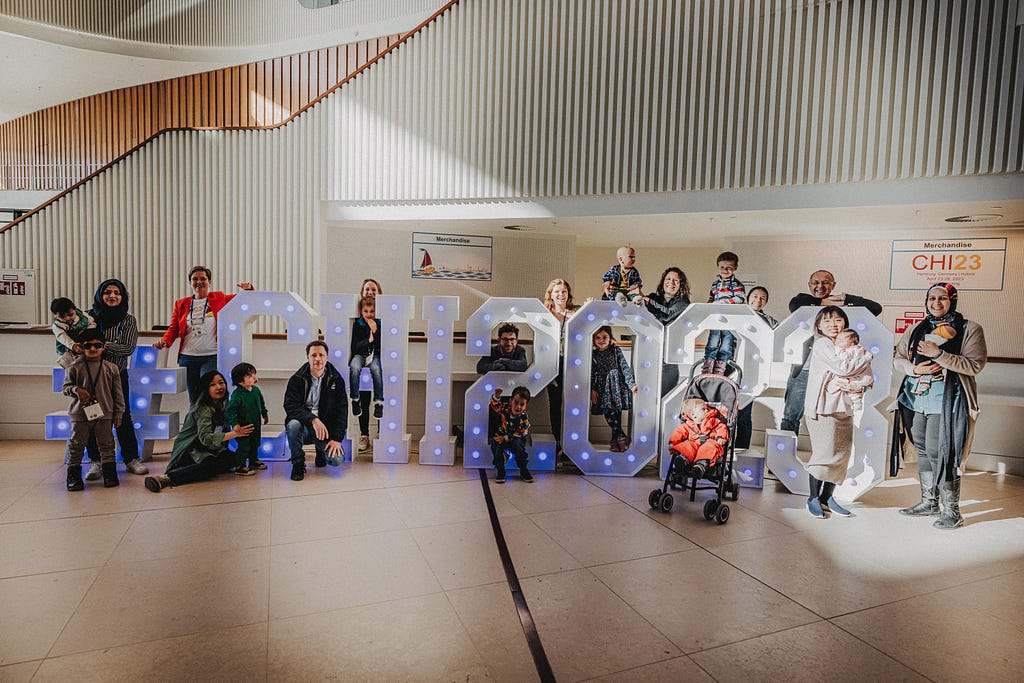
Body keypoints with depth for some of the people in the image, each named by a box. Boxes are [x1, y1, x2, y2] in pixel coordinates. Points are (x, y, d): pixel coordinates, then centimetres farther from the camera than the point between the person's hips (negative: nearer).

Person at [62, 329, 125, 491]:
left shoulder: (111, 368, 3)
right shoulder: (75, 368, -1)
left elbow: (117, 393, 6)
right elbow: (65, 387, 4)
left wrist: (118, 413, 4)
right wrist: (76, 390, -18)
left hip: (104, 413, 1)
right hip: (80, 413, -1)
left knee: (107, 444, 6)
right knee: (76, 445, 6)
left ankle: (110, 474, 15)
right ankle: (74, 475, 17)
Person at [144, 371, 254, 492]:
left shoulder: (222, 404, 9)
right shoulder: (204, 409, -16)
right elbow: (206, 438, -28)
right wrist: (235, 433, -28)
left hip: (208, 450, 8)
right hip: (188, 452, -8)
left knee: (233, 458, -21)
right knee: (211, 464, -36)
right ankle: (166, 478, -40)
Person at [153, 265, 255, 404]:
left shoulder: (219, 298, 6)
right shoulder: (181, 304, 12)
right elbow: (173, 328, 11)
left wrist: (249, 289, -13)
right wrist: (164, 341, -9)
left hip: (212, 357, -3)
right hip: (187, 358, 3)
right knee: (194, 398, 10)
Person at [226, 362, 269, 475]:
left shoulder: (256, 390, 0)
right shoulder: (237, 394, -23)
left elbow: (261, 403, 17)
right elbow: (230, 410, -25)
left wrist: (265, 414, 24)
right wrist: (234, 423, -33)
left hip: (255, 424, 7)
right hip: (243, 426, -7)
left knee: (255, 444, 21)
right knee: (244, 446, -4)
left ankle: (254, 461, 39)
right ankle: (239, 466, 10)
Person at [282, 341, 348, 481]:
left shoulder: (336, 380, 0)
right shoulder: (297, 379, -3)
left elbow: (341, 410, -3)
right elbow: (290, 406, -16)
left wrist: (337, 438, -13)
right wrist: (312, 419, -33)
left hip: (326, 428, 1)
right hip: (303, 425, -1)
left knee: (337, 460, -21)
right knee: (293, 424, -35)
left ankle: (321, 451, 20)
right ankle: (298, 464, -8)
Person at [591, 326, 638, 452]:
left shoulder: (616, 350, 0)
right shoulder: (594, 355, 7)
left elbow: (625, 367, -2)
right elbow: (592, 373, 9)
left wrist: (632, 384, -5)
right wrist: (592, 389, 3)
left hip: (616, 384, -3)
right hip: (602, 387, 3)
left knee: (616, 411, -7)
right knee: (607, 413, -1)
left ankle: (616, 438, 4)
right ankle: (621, 437, 11)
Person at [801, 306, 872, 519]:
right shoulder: (822, 345, -7)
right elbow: (842, 368, -18)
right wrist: (866, 358, -3)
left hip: (843, 408, 8)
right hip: (823, 408, -8)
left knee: (841, 453, 8)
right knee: (824, 453, -5)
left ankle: (827, 497, 20)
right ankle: (813, 498, 9)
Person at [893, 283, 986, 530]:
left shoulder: (969, 329, -2)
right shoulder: (916, 329, 13)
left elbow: (975, 365, -12)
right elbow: (898, 359, 13)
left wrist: (938, 354, -21)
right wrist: (915, 369, -7)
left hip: (945, 401, -5)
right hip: (916, 399, 6)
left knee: (938, 453, -9)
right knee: (923, 451, 13)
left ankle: (952, 511, 5)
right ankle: (929, 502, 27)